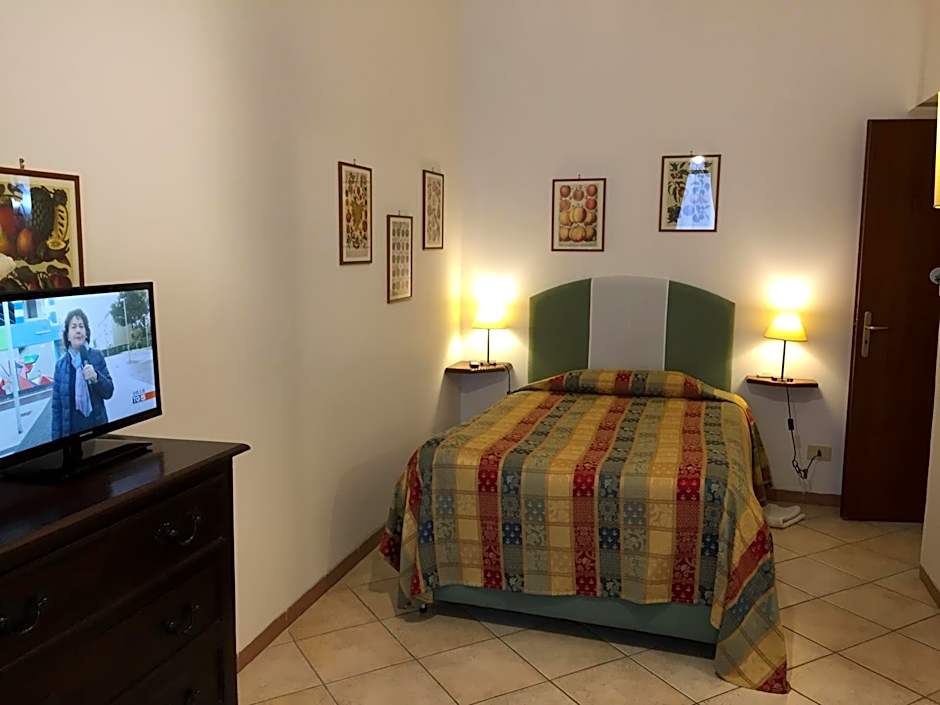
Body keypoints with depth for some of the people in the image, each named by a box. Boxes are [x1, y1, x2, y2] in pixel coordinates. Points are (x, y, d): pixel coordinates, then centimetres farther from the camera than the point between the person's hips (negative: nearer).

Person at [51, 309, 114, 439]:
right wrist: (56, 437, -3)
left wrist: (96, 377, -19)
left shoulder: (97, 356, 0)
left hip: (97, 427, 0)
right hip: (71, 431, 0)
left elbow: (109, 391, 0)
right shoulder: (60, 364, 0)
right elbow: (56, 406, 1)